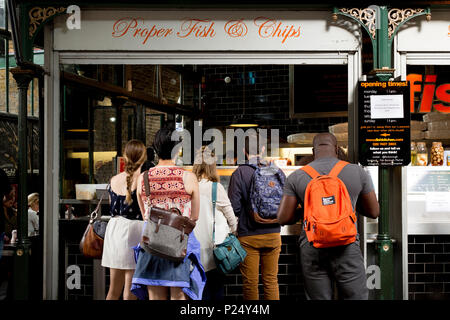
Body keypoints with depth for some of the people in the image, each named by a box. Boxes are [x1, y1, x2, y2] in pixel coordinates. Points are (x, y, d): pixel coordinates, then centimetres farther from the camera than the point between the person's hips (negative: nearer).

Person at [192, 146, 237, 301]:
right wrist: (234, 230, 16)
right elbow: (230, 213, -2)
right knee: (217, 286, 6)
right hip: (215, 242, -3)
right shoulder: (216, 188, -12)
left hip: (195, 243, 3)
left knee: (202, 285, 11)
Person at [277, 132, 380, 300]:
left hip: (311, 249, 1)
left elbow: (283, 218, -2)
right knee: (356, 297, 6)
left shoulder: (296, 177, 0)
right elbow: (373, 212, 7)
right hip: (346, 247, -1)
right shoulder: (357, 172, 0)